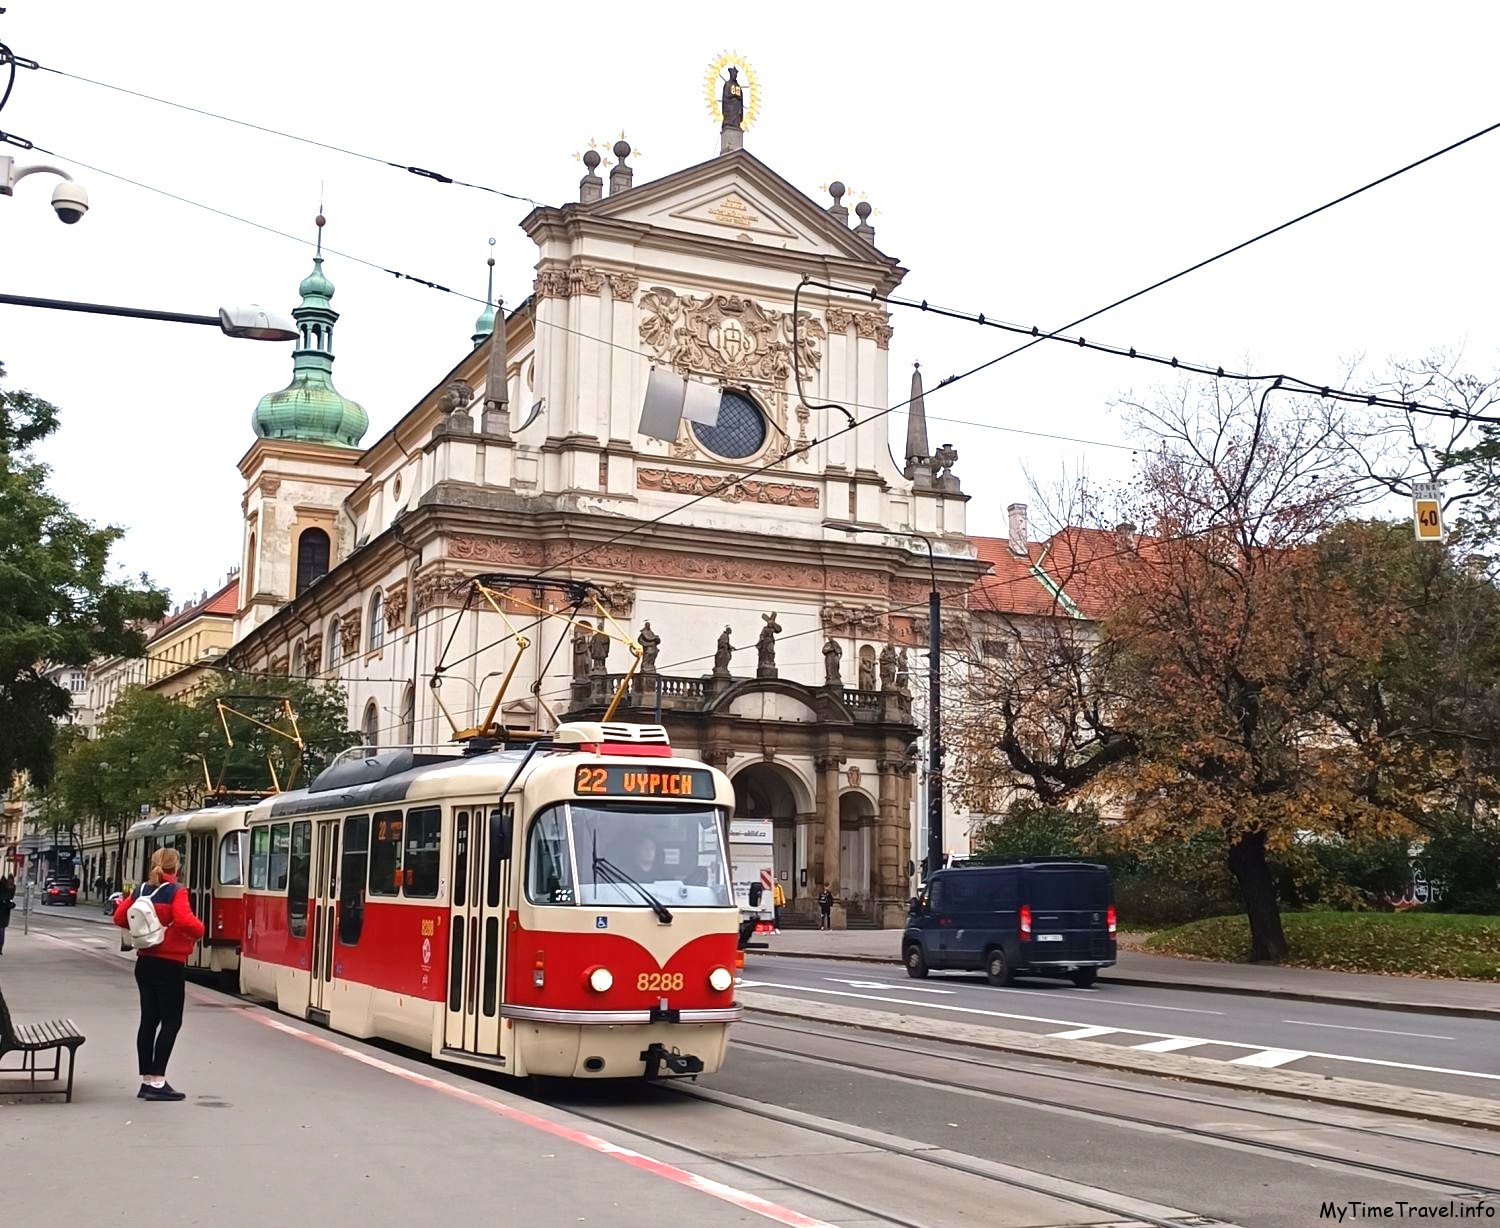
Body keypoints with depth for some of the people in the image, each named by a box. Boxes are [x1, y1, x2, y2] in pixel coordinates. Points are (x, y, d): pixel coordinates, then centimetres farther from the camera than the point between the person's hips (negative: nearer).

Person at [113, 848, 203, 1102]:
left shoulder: (140, 891, 5)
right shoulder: (175, 893, -14)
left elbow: (120, 917, 8)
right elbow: (185, 921, -26)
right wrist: (200, 931, -7)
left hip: (145, 963, 7)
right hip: (170, 965, -7)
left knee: (149, 1020, 11)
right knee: (171, 1022, 0)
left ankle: (147, 1080, 15)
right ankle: (157, 1081, -4)